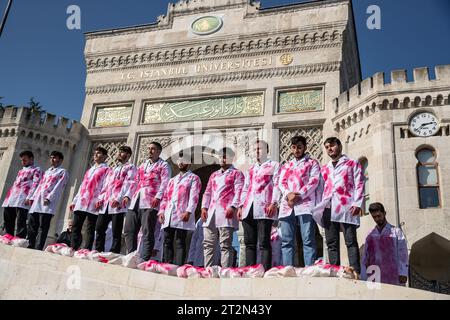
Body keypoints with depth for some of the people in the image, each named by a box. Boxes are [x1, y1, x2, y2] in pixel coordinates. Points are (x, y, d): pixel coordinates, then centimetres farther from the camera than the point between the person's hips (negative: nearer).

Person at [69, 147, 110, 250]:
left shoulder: (106, 169, 5)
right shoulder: (90, 170, 27)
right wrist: (75, 201, 17)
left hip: (93, 204, -7)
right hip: (81, 203, 7)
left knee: (90, 229, -4)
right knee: (75, 227, 3)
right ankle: (73, 249, 7)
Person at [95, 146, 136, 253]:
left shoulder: (130, 167, 6)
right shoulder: (113, 169, 29)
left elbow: (128, 184, -8)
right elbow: (105, 186, 24)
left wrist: (118, 199, -20)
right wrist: (100, 199, 8)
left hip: (118, 204, -7)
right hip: (105, 204, 7)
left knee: (116, 232, -6)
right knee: (99, 229, 3)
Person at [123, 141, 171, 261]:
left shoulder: (163, 165, 6)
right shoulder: (142, 165, 27)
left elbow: (164, 183, -7)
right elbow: (135, 182, 25)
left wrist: (158, 197, -21)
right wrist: (128, 195, 11)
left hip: (150, 202, -7)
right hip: (135, 202, 7)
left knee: (147, 233, -9)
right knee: (129, 230, 4)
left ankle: (145, 259, -8)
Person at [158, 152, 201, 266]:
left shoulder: (194, 178, 7)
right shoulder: (172, 180, 27)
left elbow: (194, 196, -6)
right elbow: (165, 197, 22)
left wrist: (188, 211, -19)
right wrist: (162, 211, 7)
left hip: (182, 215, -6)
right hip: (168, 216, 6)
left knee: (180, 243, -8)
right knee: (167, 242, 3)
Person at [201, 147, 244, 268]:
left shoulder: (236, 173, 9)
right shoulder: (214, 175, 27)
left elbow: (238, 192, -4)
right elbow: (207, 192, 23)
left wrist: (233, 207, -17)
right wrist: (204, 207, 8)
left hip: (226, 212, -6)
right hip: (211, 212, 6)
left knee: (225, 245, -8)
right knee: (208, 244, 4)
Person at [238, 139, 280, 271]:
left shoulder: (274, 165, 9)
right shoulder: (251, 169, 26)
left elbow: (276, 185, -1)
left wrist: (273, 203, -13)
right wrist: (241, 206, 13)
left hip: (264, 209, -6)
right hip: (248, 209, 6)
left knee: (264, 243, -8)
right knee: (249, 242, 4)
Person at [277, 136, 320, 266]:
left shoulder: (312, 163, 14)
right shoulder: (286, 165, 26)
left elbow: (314, 182, 0)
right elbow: (281, 183, 13)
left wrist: (299, 195, -12)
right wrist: (288, 195, -8)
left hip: (305, 203, -4)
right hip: (287, 205, 4)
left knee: (308, 240, -10)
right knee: (286, 241, -1)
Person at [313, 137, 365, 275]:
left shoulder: (352, 163, 13)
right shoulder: (324, 168, 26)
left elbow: (359, 184, 3)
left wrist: (357, 203, -10)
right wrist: (318, 206, 9)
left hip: (346, 207, -4)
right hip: (328, 208, 5)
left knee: (351, 241, -9)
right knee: (331, 243, 1)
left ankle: (355, 272, -11)